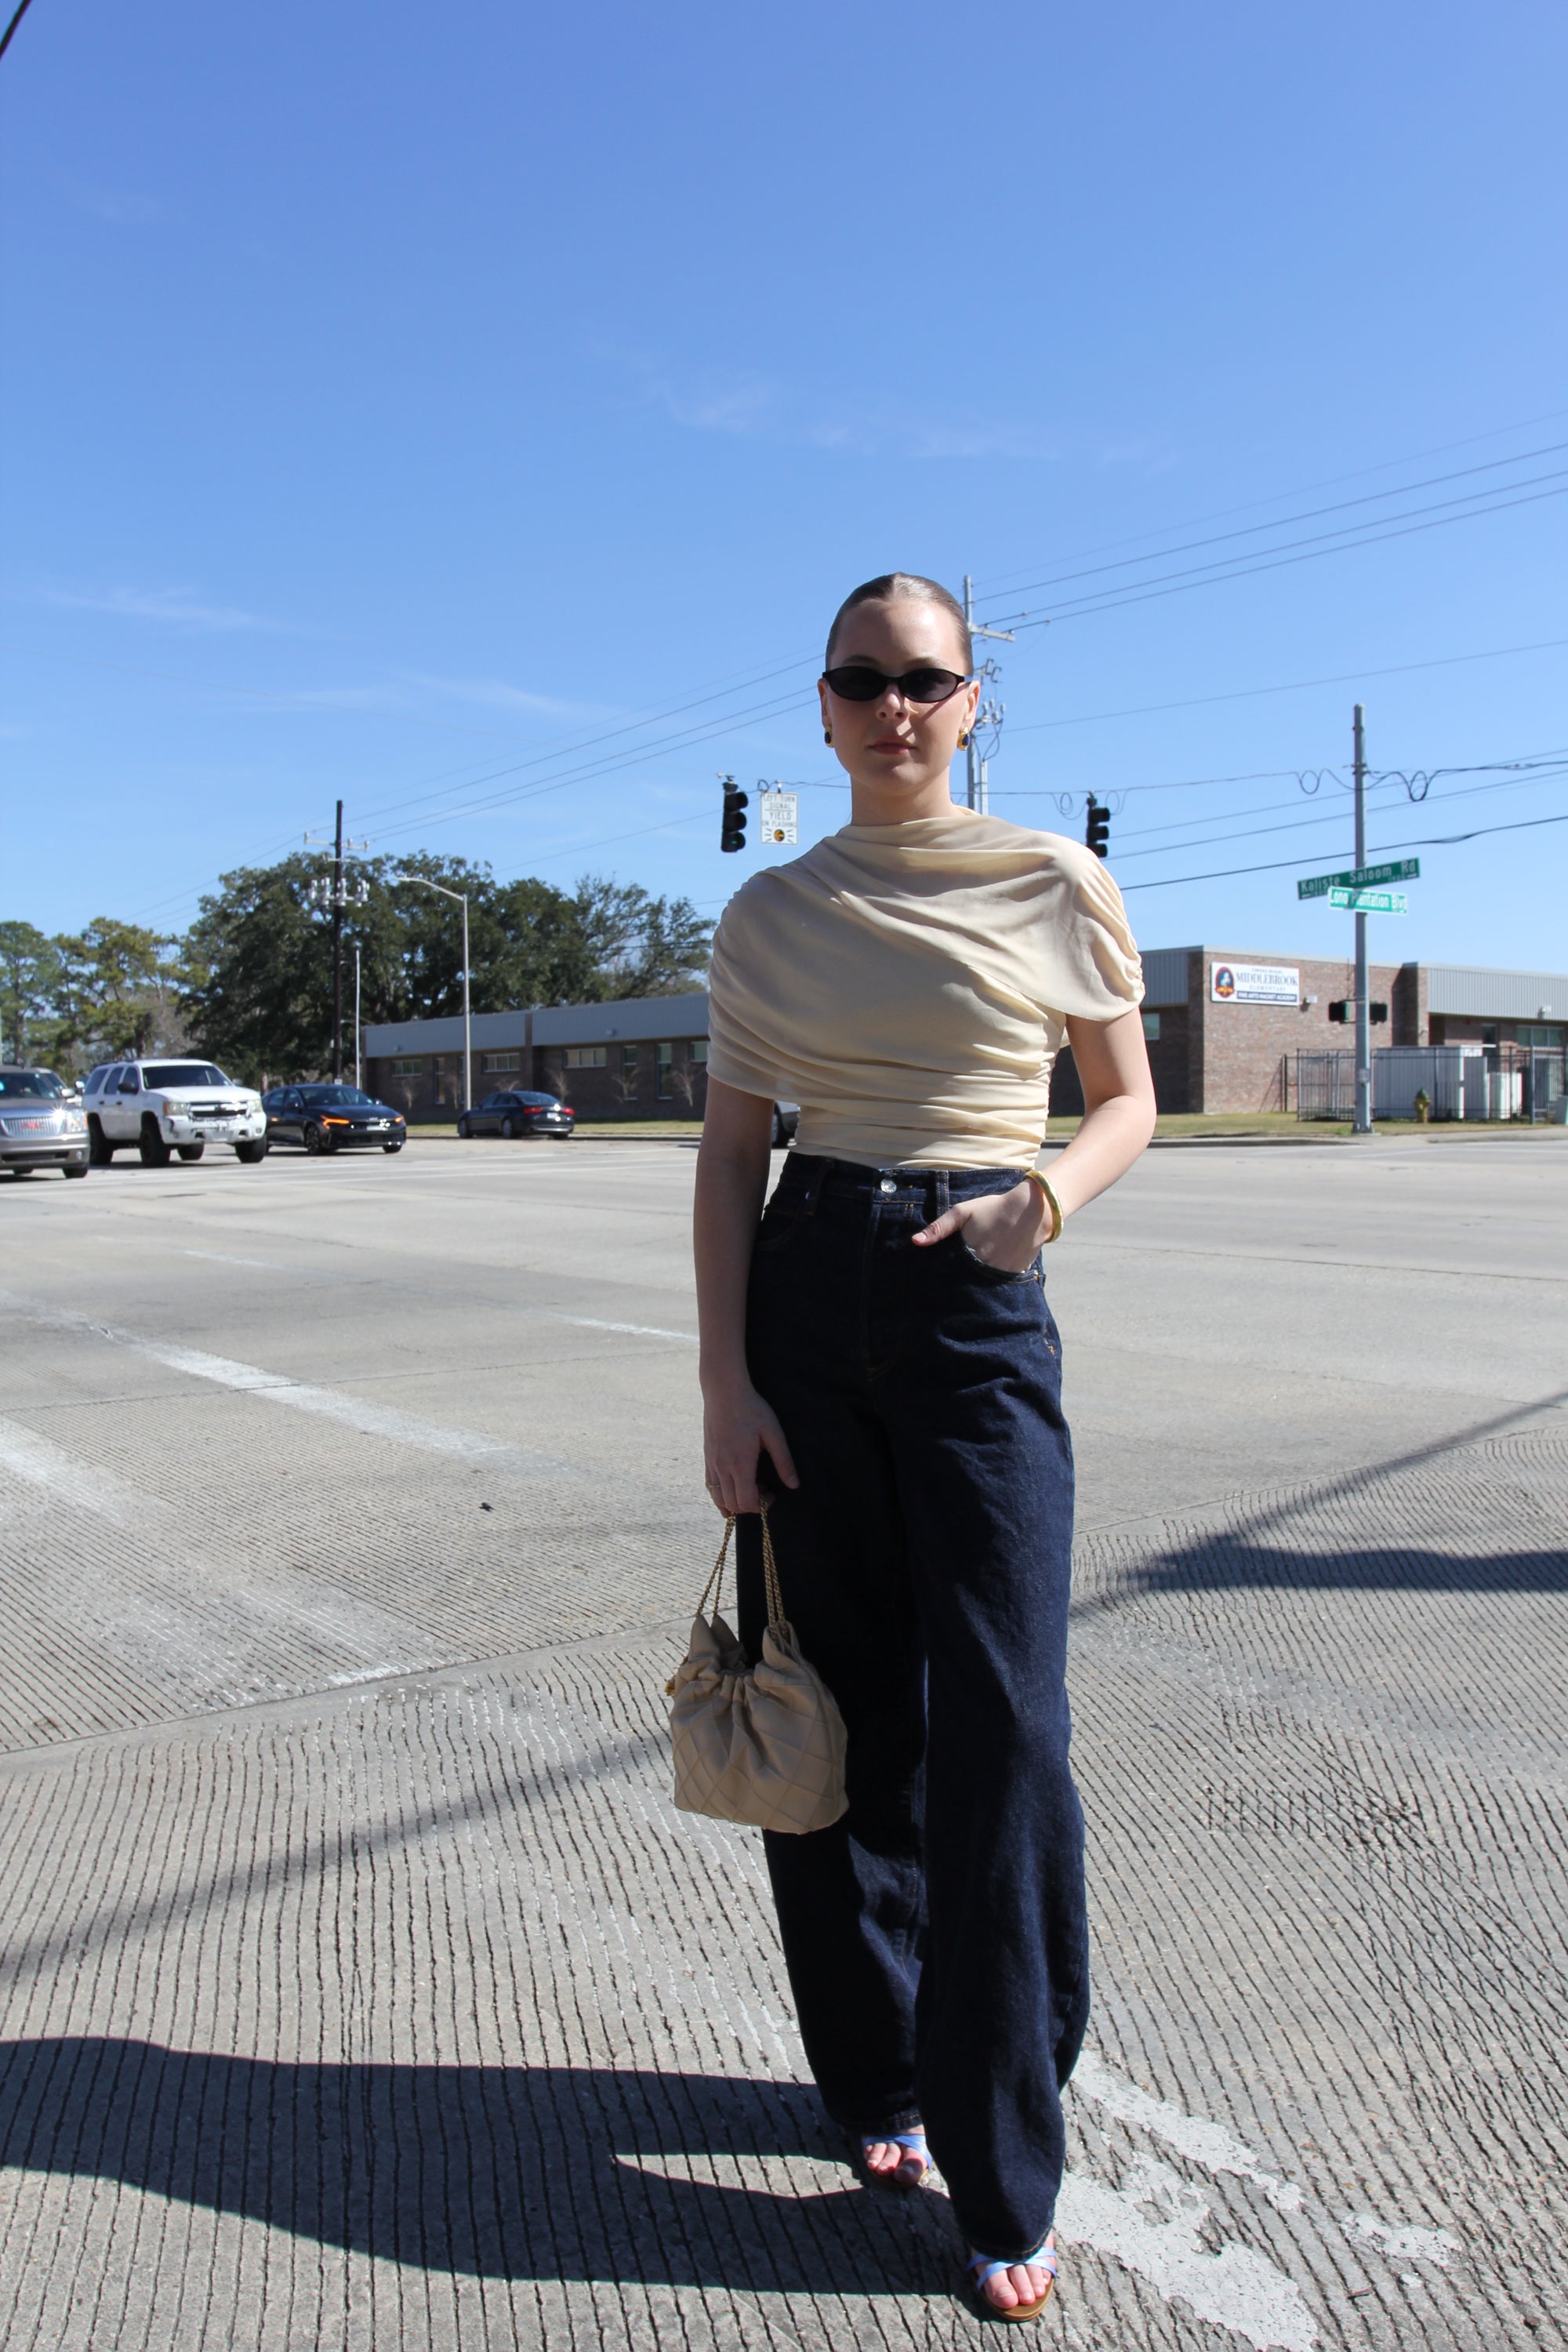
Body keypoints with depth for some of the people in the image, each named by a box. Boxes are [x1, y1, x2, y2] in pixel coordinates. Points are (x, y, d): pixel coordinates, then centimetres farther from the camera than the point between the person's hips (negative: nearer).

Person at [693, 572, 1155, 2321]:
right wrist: (724, 1384, -3)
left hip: (979, 1316, -2)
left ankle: (1004, 2182, 13)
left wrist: (1049, 1191, -14)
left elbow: (1128, 1099, 8)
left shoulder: (1056, 886, 2)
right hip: (805, 1298, 2)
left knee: (1000, 1728, -4)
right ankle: (878, 2076, 32)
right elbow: (730, 1151, 5)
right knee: (840, 1712, 9)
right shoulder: (771, 915, 7)